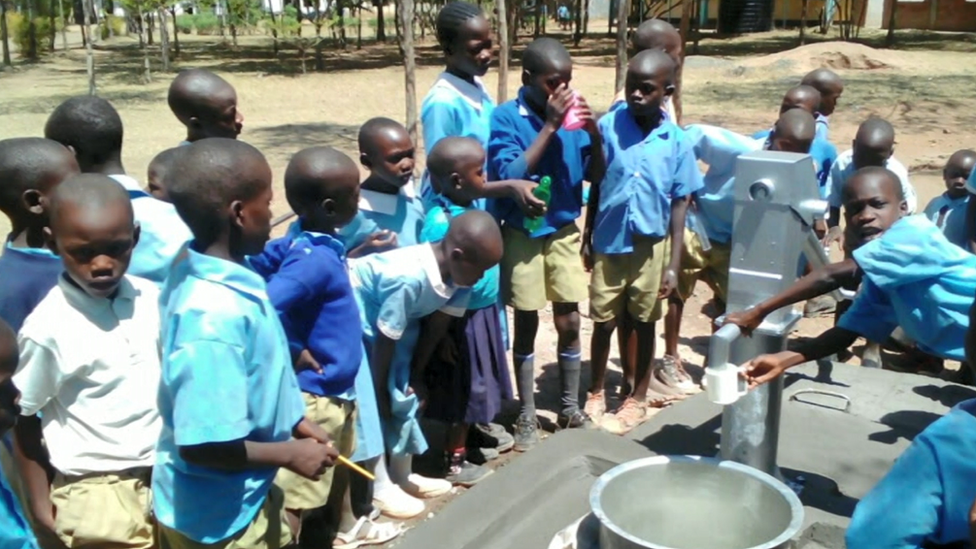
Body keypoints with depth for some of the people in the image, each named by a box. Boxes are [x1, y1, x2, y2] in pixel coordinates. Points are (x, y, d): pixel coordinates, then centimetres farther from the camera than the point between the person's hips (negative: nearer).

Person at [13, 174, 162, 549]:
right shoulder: (47, 327, -15)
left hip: (167, 476, 5)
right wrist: (40, 504, -2)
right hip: (96, 492, -4)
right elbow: (21, 420, -5)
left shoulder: (153, 299, -4)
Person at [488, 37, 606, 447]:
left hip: (565, 231, 3)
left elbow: (596, 176, 0)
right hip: (523, 235, -3)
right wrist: (549, 126, -25)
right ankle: (527, 417, 20)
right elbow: (509, 176, -24)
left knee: (570, 323, 9)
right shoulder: (506, 117, -13)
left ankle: (570, 409, 27)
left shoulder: (572, 113, -3)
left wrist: (594, 133, -18)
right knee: (527, 326, 7)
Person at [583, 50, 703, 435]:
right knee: (603, 322, 12)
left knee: (644, 324, 13)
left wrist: (674, 263, -5)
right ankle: (596, 394, 31)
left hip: (650, 247, 0)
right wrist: (587, 238, 3)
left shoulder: (677, 141, -8)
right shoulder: (608, 126, -9)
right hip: (608, 244, 0)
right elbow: (595, 187, 0)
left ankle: (637, 400, 29)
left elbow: (679, 204, -3)